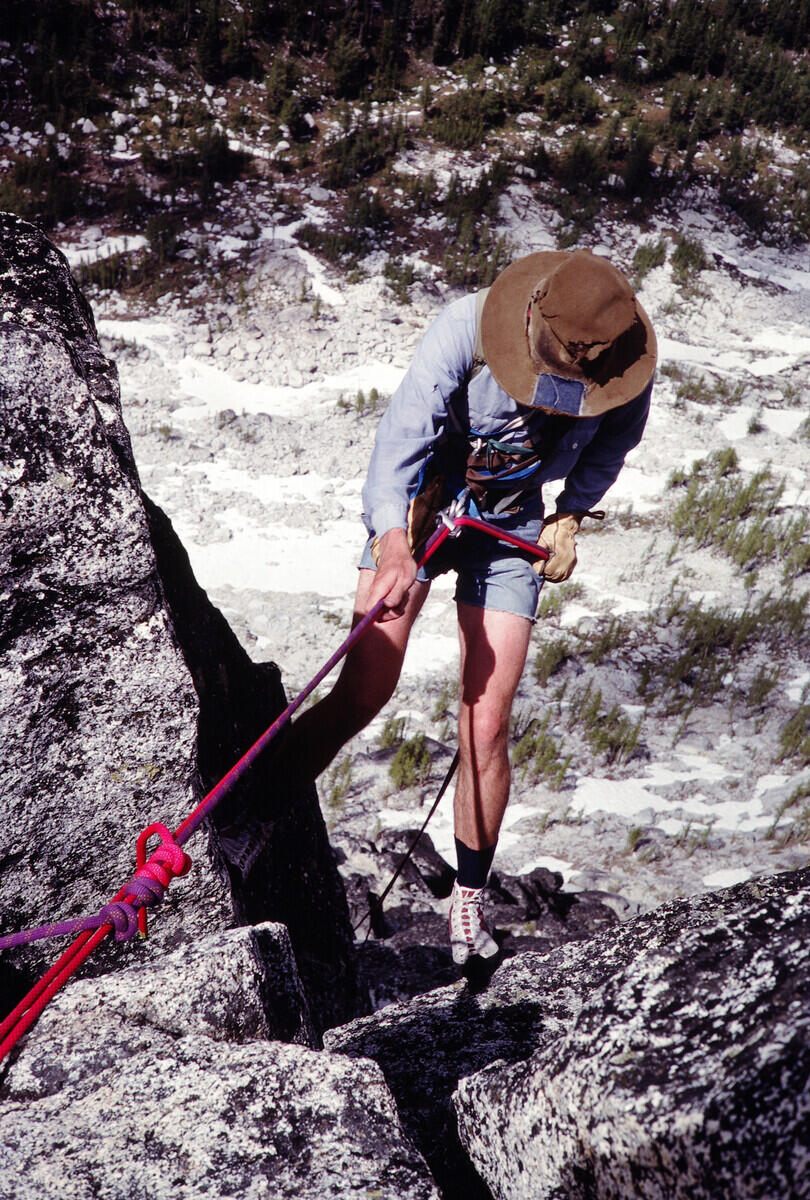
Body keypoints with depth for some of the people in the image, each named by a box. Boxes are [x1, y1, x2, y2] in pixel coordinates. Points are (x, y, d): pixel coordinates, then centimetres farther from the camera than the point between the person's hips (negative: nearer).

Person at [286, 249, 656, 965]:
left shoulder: (631, 369, -15)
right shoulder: (468, 328, -26)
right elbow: (404, 430, -35)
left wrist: (571, 514, -2)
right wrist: (393, 543, -49)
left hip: (509, 529, 2)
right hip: (417, 510, -2)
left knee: (486, 725, -4)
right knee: (364, 693, -14)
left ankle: (469, 901, 15)